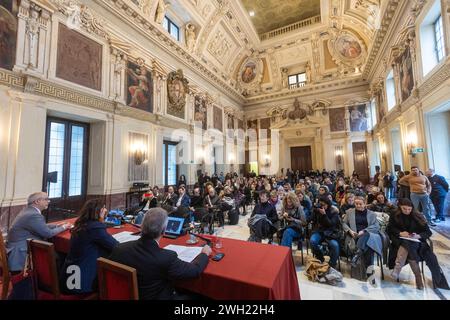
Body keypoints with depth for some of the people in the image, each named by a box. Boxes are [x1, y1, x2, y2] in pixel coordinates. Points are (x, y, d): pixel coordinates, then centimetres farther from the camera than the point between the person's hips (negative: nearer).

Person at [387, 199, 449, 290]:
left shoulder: (418, 217, 3)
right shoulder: (395, 216, 2)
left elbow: (428, 232, 2)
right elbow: (389, 229, 0)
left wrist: (418, 236, -19)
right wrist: (400, 233, -19)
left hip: (416, 242, 0)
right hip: (400, 241, 0)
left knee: (407, 245, -35)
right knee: (409, 248, -34)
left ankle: (398, 267, -41)